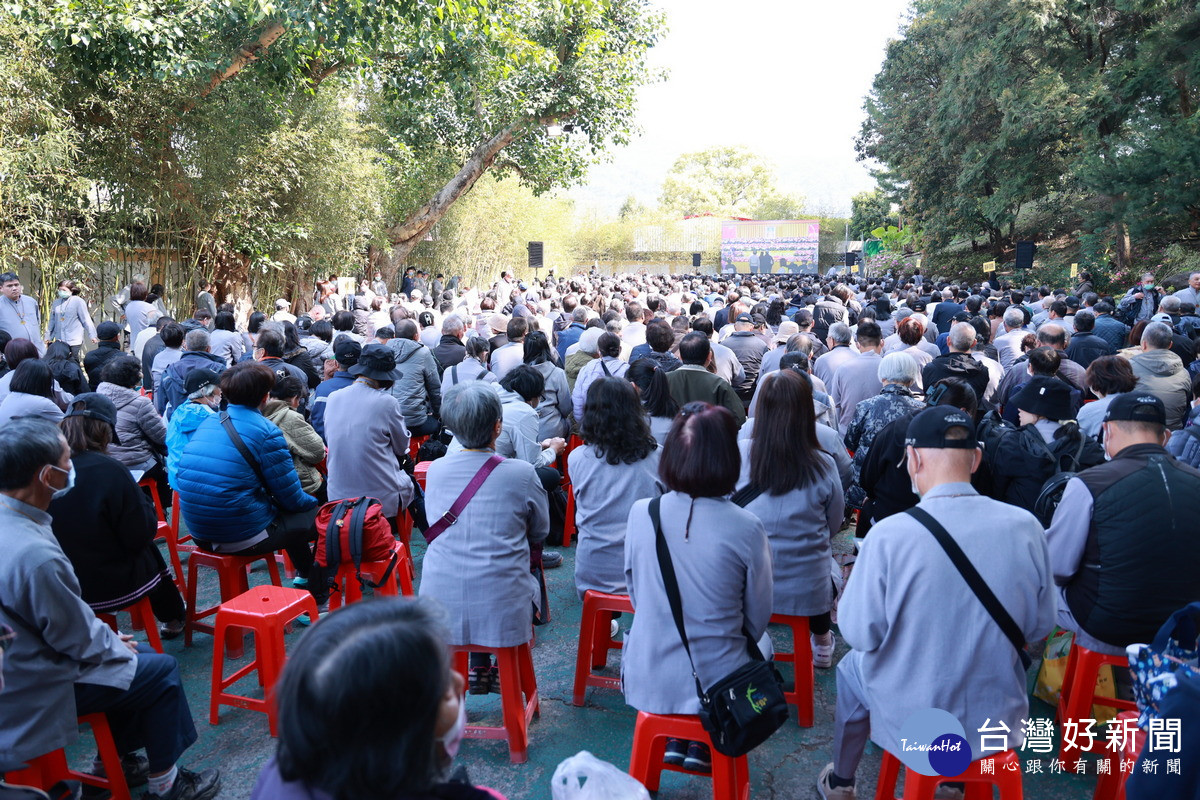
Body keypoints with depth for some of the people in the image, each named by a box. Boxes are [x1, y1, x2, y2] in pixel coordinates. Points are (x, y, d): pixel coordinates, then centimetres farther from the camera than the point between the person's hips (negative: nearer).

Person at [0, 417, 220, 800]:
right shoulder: (35, 555, -35)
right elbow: (79, 642, -22)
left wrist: (108, 636, 9)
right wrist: (114, 644, -2)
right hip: (36, 689, -9)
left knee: (137, 654, 21)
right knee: (161, 670, 4)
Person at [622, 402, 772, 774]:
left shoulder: (641, 514, -13)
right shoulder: (745, 528, -20)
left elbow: (635, 593, 3)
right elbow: (757, 620, -6)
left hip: (647, 682, 2)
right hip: (716, 684, -2)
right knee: (761, 644, 30)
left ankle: (676, 738, 31)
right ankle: (703, 744, 29)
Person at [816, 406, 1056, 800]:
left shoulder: (888, 535, -26)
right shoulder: (1026, 527, -15)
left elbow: (859, 634, -16)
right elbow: (1039, 625, -1)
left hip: (910, 723, -3)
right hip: (998, 720, 3)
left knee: (852, 666, 28)